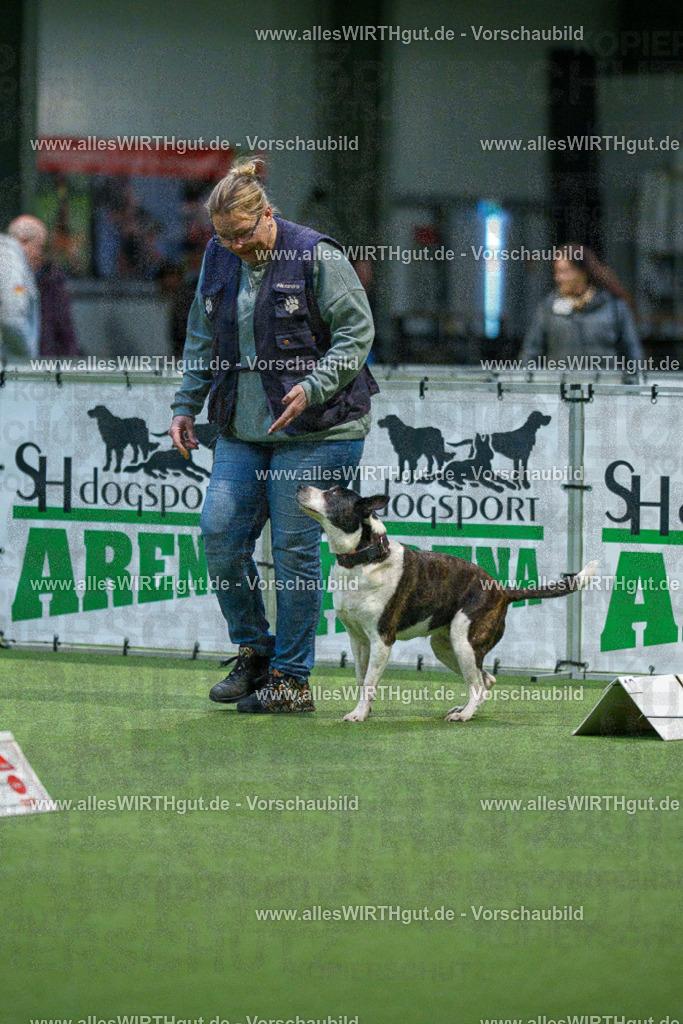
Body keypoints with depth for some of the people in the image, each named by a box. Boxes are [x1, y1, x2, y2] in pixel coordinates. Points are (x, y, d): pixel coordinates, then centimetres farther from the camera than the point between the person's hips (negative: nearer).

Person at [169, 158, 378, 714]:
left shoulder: (317, 257, -11)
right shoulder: (219, 259, 8)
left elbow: (357, 331, -9)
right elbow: (203, 339, 19)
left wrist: (312, 388, -19)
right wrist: (186, 406, 14)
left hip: (314, 431, -6)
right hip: (243, 429, 6)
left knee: (295, 549, -4)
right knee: (220, 534, -3)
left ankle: (292, 678, 5)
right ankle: (253, 652, 15)